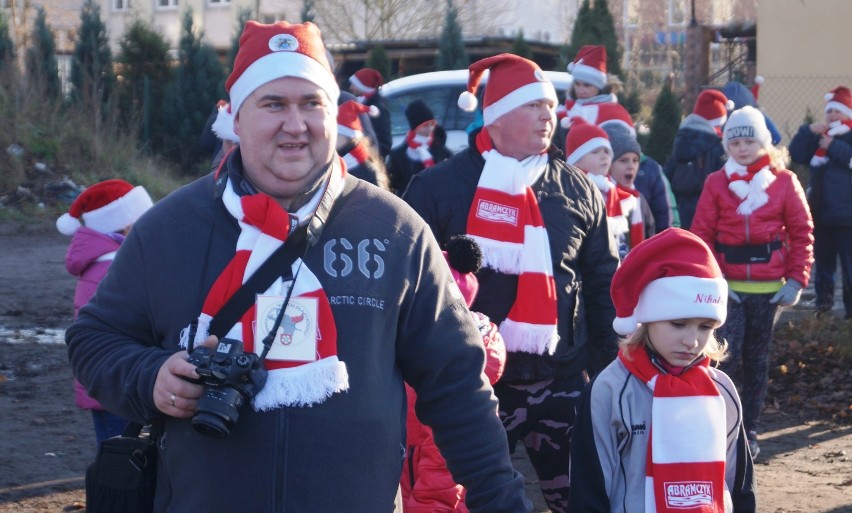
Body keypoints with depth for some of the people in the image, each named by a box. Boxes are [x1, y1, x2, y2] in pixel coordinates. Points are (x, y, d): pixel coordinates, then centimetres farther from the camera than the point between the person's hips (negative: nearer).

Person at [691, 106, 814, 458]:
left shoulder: (784, 181, 1)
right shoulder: (717, 183, 0)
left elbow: (802, 233, 3)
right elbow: (701, 236, -2)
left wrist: (797, 280, -5)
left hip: (768, 289, 1)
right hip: (728, 286, -1)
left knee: (757, 359, 10)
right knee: (727, 357, -9)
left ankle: (750, 430, 19)